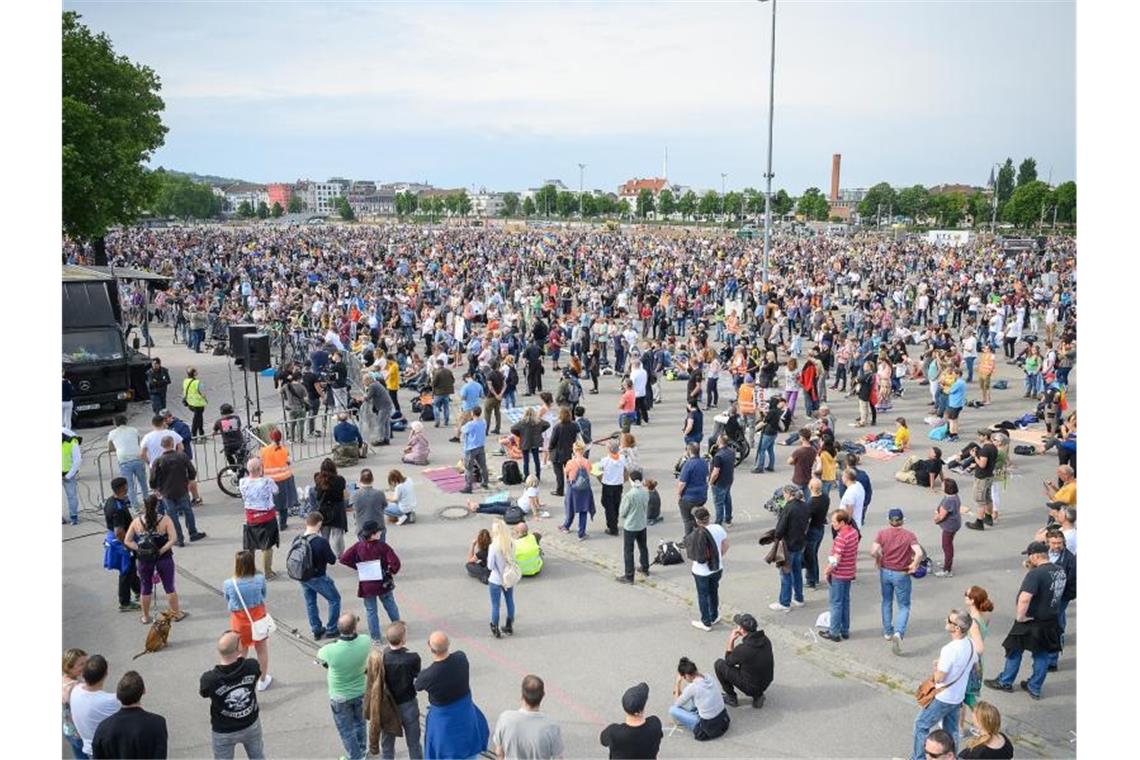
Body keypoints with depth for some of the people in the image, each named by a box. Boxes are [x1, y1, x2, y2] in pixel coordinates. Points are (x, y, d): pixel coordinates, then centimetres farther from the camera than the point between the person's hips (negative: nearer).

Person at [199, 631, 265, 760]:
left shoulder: (209, 679, -33)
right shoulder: (252, 667, -28)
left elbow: (202, 693, -7)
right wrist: (239, 659, 10)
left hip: (224, 732, -1)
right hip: (251, 724, 1)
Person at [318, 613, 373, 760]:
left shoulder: (331, 650, -36)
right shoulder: (365, 642, -29)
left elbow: (319, 656, -11)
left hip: (340, 697, -3)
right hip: (361, 691, 3)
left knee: (346, 730, 21)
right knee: (360, 722, 30)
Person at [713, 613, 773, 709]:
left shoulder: (742, 649, -30)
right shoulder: (765, 639, -11)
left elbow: (728, 661, -8)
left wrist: (731, 640, -5)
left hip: (750, 686, -6)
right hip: (766, 683, 6)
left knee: (719, 664, 3)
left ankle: (731, 698, 16)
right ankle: (758, 696, 20)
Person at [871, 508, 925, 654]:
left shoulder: (882, 533, -7)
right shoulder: (909, 535, -10)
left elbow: (873, 551, -18)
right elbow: (919, 553, -24)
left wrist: (878, 560, 2)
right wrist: (914, 565, -8)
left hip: (885, 571, 2)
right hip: (901, 574, -2)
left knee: (887, 602, 23)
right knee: (904, 606, 9)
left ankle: (888, 632, 33)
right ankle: (898, 633, -12)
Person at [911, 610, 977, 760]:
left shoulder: (949, 649, -32)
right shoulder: (971, 644, -7)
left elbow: (938, 678, -26)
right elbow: (973, 667, 13)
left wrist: (936, 666, -6)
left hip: (943, 698, -7)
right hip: (958, 697, 7)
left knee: (921, 724, 11)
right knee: (951, 730, 22)